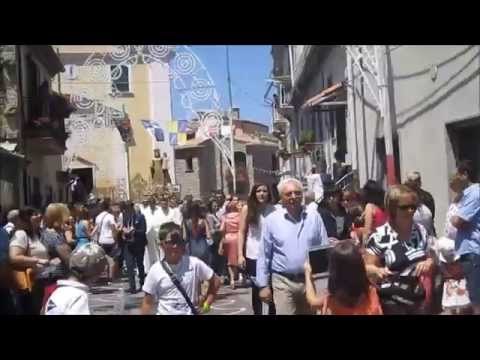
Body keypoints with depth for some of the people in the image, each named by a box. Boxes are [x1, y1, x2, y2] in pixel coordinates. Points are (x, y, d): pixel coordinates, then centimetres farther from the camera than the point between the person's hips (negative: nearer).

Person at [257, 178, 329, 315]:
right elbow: (264, 255, 0)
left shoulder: (314, 217, 2)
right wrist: (263, 284, -2)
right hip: (283, 282, -2)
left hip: (310, 280, 2)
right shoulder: (271, 220, -3)